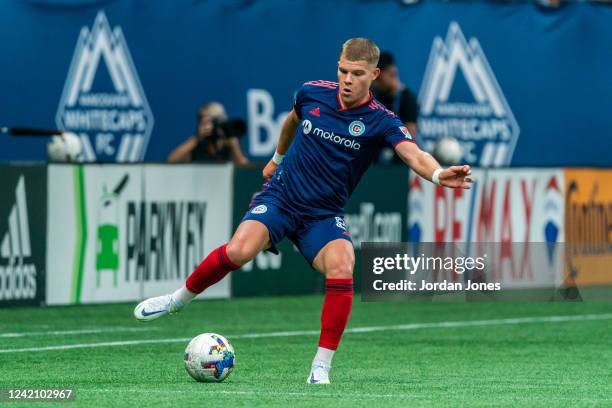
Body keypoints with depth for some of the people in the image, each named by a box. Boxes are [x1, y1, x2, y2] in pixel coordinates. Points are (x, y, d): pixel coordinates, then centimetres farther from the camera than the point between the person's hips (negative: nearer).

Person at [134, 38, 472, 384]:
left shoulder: (381, 121, -12)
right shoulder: (312, 93, -3)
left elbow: (414, 154, -30)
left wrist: (438, 173, -51)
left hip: (324, 216, -1)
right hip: (280, 197, 1)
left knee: (342, 270, -29)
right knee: (239, 250, -27)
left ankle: (321, 368, -18)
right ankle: (178, 300, 0)